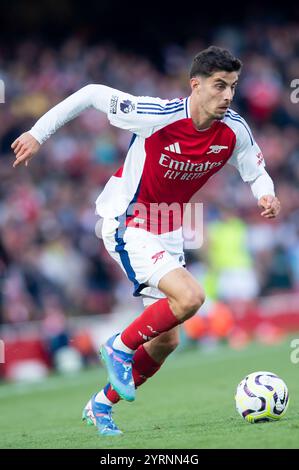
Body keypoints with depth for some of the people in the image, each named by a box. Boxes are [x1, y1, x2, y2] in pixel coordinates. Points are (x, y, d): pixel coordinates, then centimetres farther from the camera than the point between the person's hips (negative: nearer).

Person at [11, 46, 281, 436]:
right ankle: (121, 348, -2)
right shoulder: (157, 116, -26)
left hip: (167, 233, 7)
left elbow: (257, 173, 6)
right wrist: (39, 133, -12)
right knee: (190, 296, -27)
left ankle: (101, 405, 30)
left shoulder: (235, 131, -11)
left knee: (165, 341, 9)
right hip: (126, 225, -7)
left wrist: (265, 195, -18)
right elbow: (92, 94, -15)